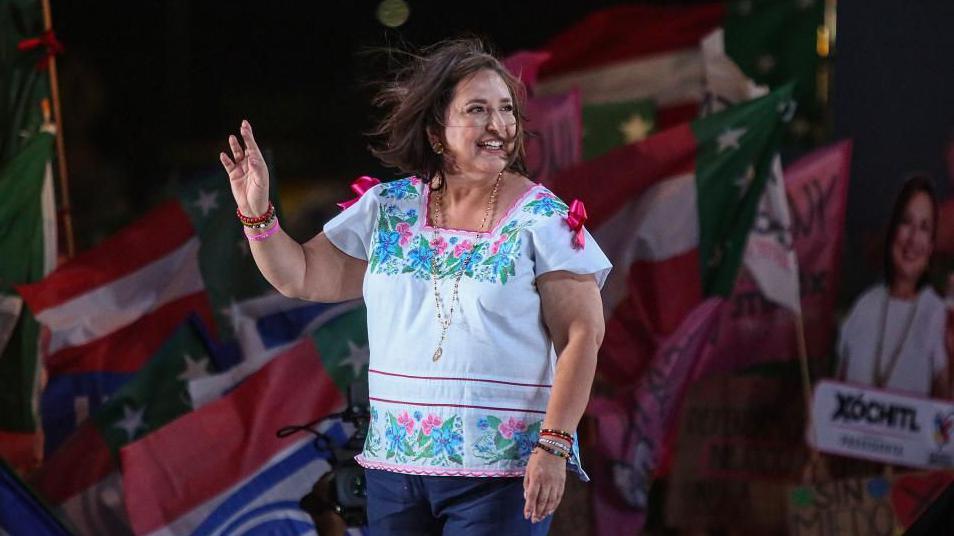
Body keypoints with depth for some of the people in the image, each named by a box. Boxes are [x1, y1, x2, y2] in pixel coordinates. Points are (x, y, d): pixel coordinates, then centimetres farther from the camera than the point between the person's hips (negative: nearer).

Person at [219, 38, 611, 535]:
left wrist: (553, 446, -16)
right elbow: (301, 277, 12)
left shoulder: (543, 220, -6)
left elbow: (582, 335, -9)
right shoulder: (387, 209, 7)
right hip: (395, 469, 4)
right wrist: (256, 213, -3)